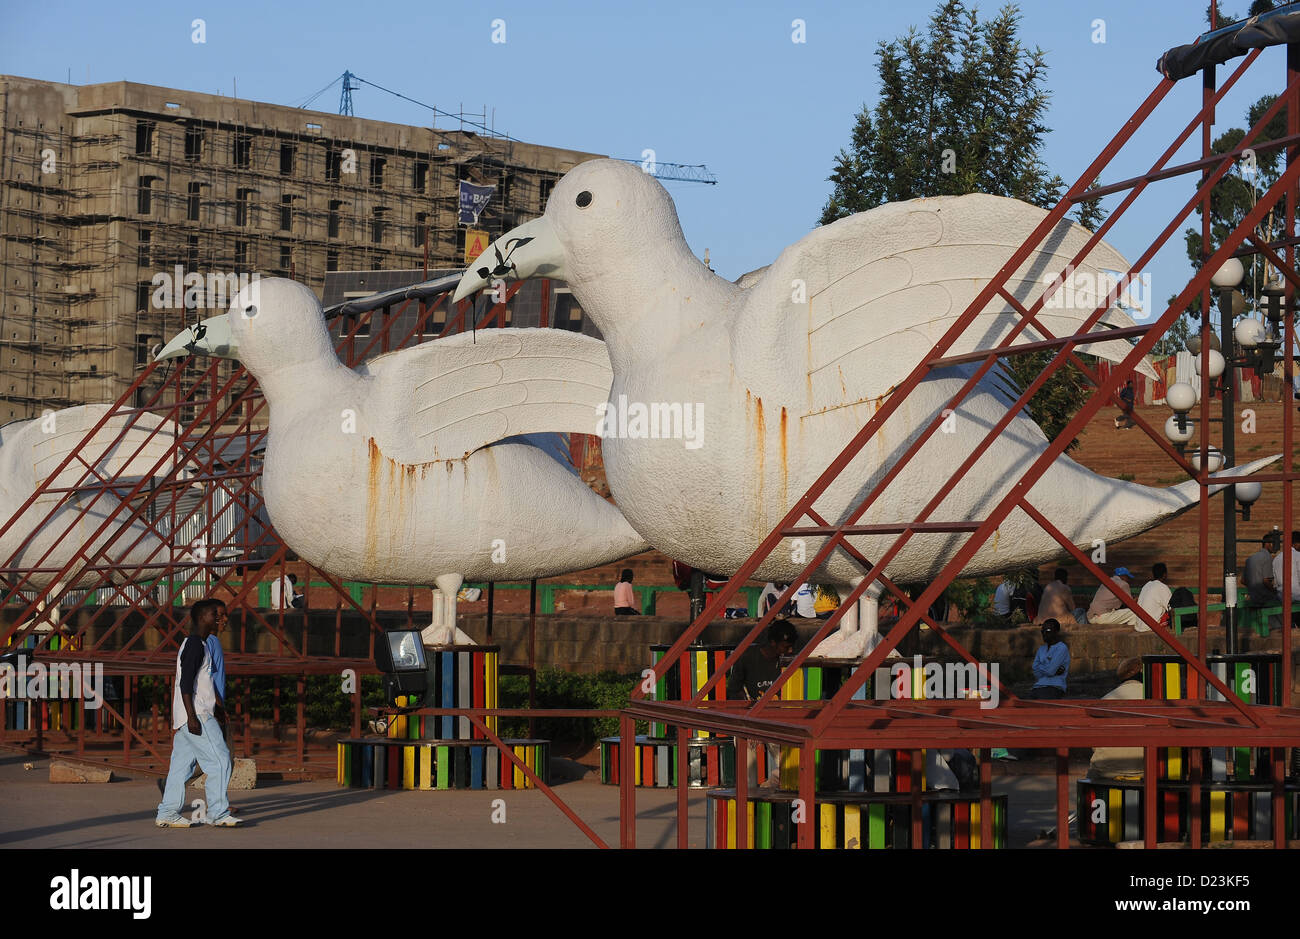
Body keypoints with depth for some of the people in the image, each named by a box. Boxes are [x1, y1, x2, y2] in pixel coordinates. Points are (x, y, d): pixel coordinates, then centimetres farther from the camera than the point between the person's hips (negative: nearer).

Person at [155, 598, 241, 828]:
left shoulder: (192, 644, 19)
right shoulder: (195, 645, -13)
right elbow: (186, 683, -19)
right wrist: (192, 716, -23)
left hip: (194, 716, 10)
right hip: (197, 715, -10)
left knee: (181, 765, 8)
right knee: (220, 761, -8)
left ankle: (167, 814, 8)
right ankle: (217, 813, -7)